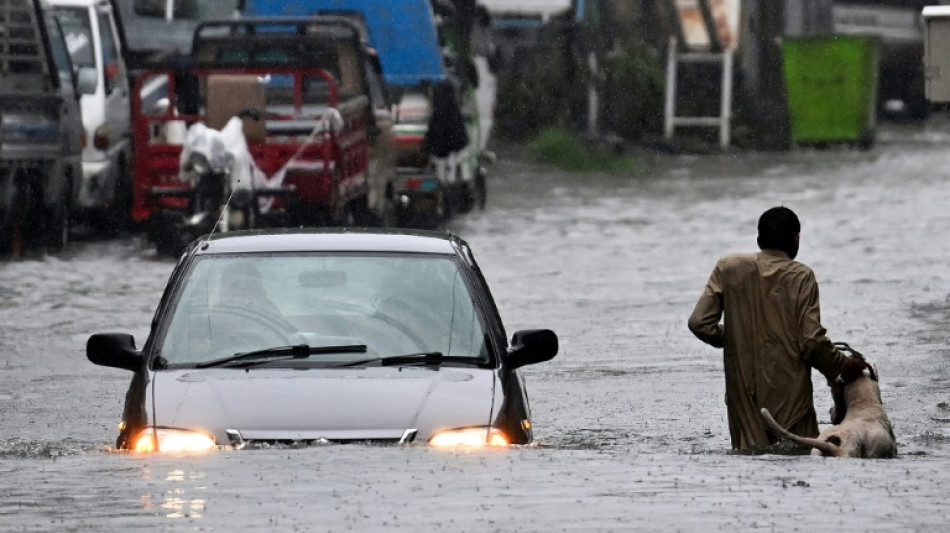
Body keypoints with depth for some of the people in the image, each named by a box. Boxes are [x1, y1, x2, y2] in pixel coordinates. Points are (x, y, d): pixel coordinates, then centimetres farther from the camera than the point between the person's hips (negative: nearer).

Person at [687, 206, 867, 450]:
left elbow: (700, 323, 1)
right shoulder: (800, 277, -4)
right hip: (789, 392, -3)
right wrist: (842, 366, 9)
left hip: (743, 393, 3)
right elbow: (812, 341, -8)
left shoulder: (729, 268, 4)